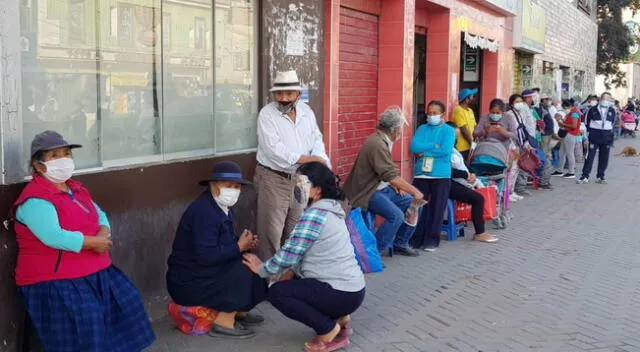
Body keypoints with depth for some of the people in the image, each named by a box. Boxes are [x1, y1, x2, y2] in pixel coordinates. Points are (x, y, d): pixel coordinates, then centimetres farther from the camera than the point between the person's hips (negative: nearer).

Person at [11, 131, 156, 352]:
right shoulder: (35, 199, -16)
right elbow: (54, 237, -28)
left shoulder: (76, 189, 14)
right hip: (54, 281, -9)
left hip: (95, 272, 9)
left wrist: (103, 235, -11)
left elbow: (100, 215, 13)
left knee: (125, 299, 3)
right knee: (84, 317, -25)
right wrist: (93, 242, -18)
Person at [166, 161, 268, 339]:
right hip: (188, 282, -10)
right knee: (245, 271, -18)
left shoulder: (221, 206, 7)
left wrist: (245, 242, -7)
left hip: (203, 273, 10)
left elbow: (226, 242, 13)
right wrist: (239, 247, -20)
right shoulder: (204, 211, -24)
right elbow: (206, 255, -30)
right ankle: (224, 323, -10)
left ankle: (237, 312, 13)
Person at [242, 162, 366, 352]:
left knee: (276, 292, -8)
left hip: (342, 293, -10)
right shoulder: (330, 209, 12)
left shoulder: (314, 215, -18)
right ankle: (338, 318, 17)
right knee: (292, 281, 23)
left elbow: (289, 253, -16)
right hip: (351, 288, 10)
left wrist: (261, 269, 0)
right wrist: (292, 270, 7)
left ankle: (328, 330, -3)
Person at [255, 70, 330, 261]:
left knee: (296, 230, 13)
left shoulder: (306, 111, 7)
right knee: (271, 231, -4)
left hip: (301, 179, 5)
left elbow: (316, 139, 9)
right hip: (274, 179, -5)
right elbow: (273, 148, -20)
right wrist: (305, 159, -21)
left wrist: (321, 161, -13)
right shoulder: (267, 114, -10)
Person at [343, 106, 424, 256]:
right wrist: (414, 192, -22)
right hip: (368, 193, -10)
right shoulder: (377, 145, -24)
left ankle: (400, 243, 19)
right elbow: (391, 175, -27)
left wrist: (395, 185, 5)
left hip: (382, 188, 10)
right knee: (396, 215, -26)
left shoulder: (383, 141, 8)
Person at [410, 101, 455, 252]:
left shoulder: (448, 130, 1)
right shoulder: (421, 129, 11)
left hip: (441, 175, -3)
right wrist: (434, 146, -11)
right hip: (421, 174, 3)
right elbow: (413, 147, -4)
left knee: (437, 209, 3)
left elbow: (445, 151, -14)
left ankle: (432, 240, 12)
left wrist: (424, 151, -7)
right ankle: (416, 239, 9)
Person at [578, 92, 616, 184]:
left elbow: (612, 123, 19)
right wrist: (588, 132, 5)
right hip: (594, 136, -3)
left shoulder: (612, 111, 7)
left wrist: (611, 135, 16)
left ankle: (600, 176, 17)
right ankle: (585, 176, -3)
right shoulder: (593, 110, -2)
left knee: (604, 158, 6)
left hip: (607, 137, 3)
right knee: (590, 156, -7)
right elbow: (587, 123, 7)